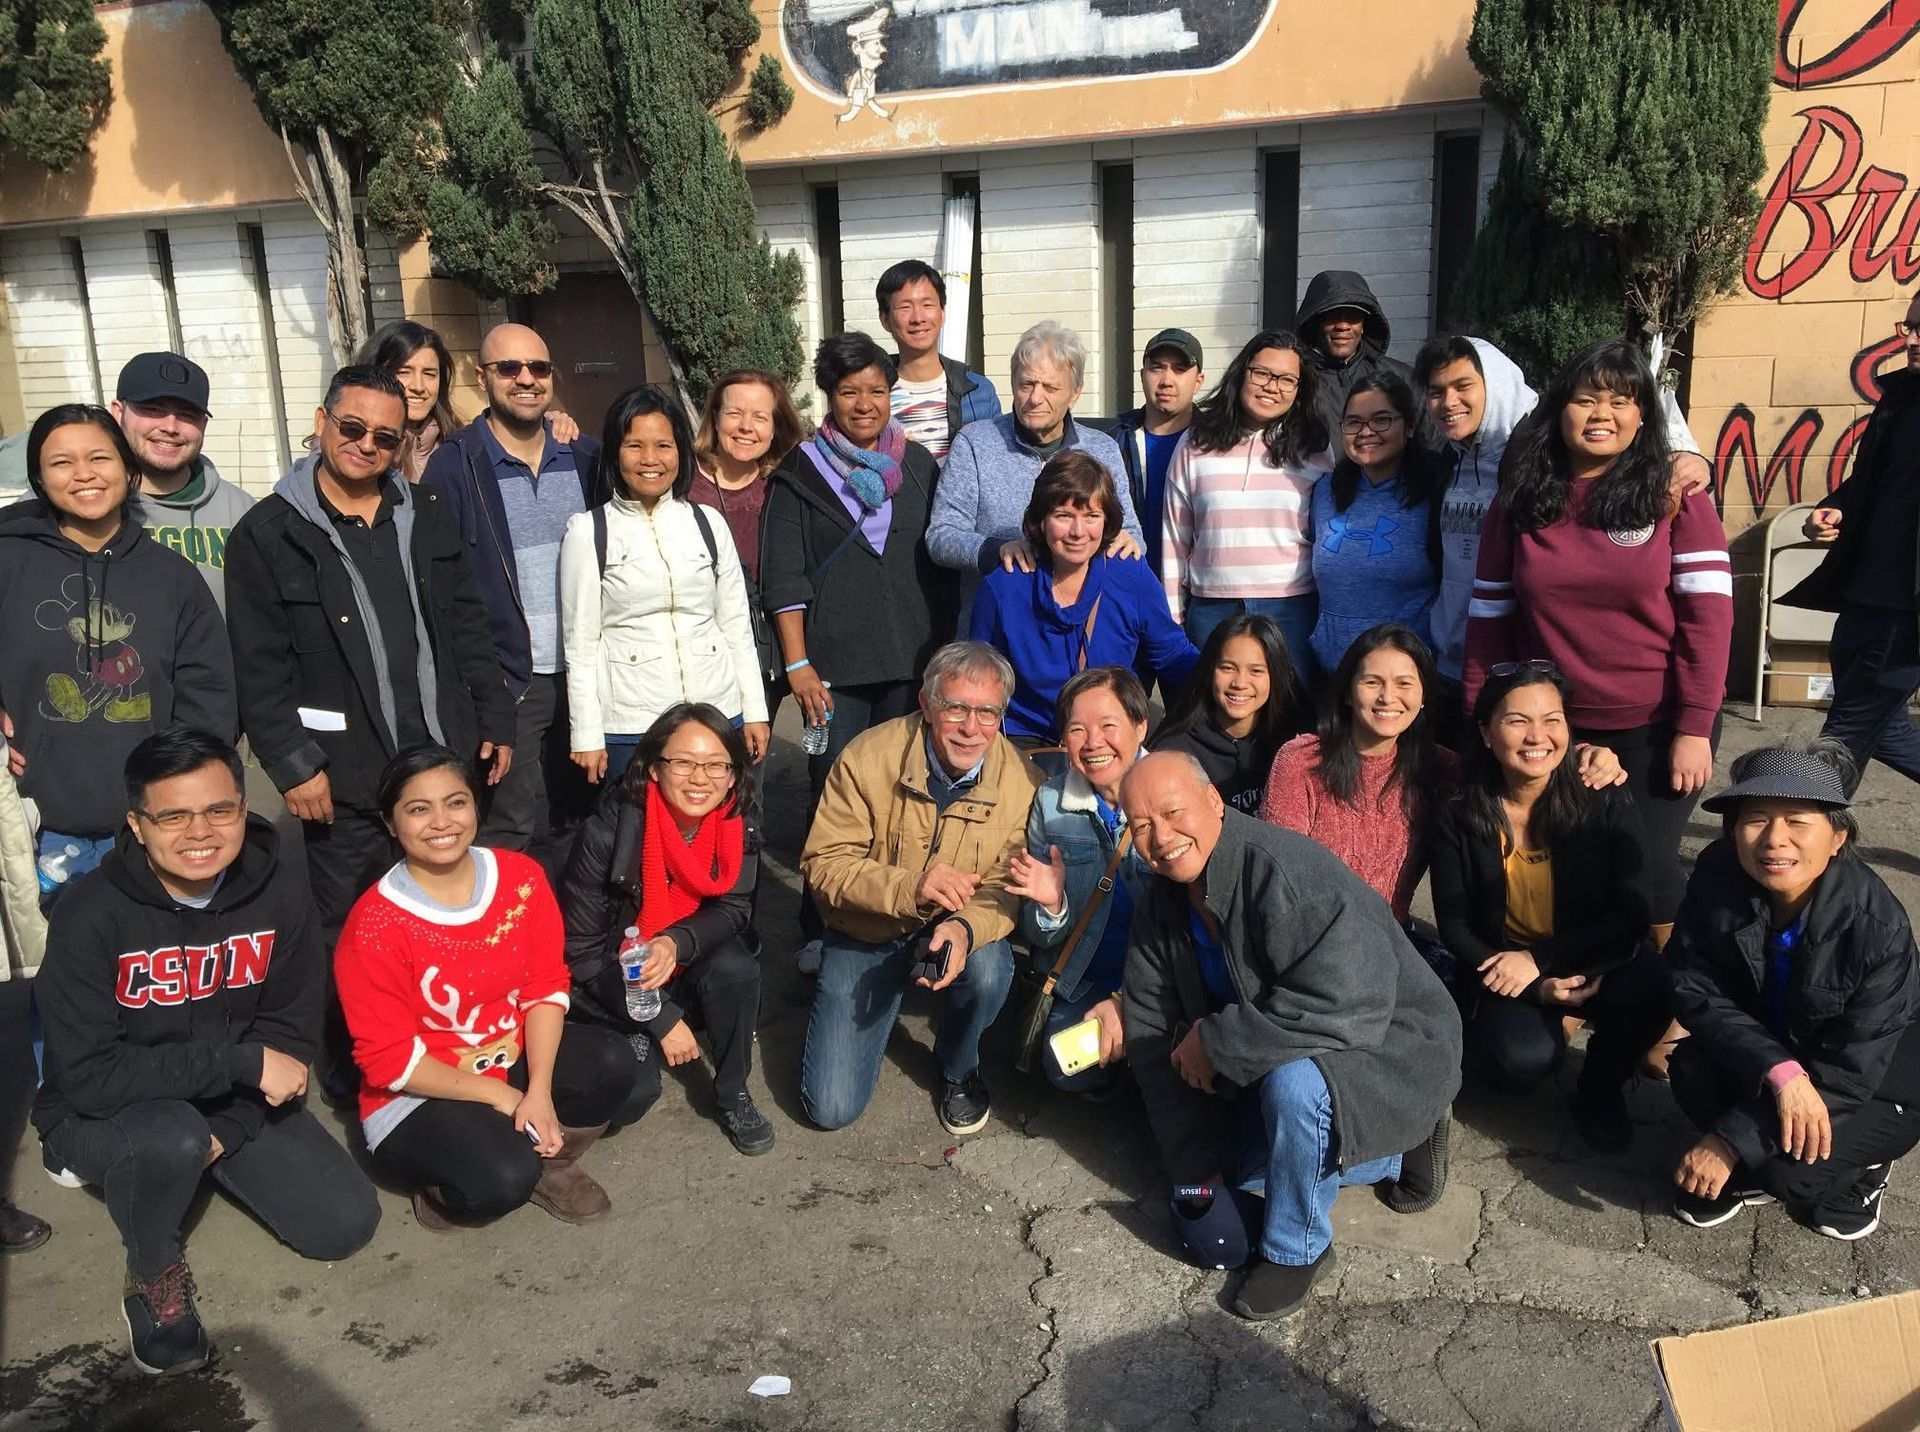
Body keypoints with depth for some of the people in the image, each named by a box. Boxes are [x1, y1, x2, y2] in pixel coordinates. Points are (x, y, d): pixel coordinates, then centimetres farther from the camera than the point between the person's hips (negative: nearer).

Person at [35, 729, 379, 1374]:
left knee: (346, 1224, -8)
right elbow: (89, 1076, -27)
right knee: (171, 1136, -38)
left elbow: (290, 1032, -5)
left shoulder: (278, 893, -13)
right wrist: (243, 1061, -31)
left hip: (235, 1102, 4)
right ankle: (153, 1269, -5)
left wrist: (226, 1131, -18)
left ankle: (204, 1156, 18)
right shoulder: (94, 914, -24)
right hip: (99, 1113, -4)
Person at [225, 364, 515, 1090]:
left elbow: (466, 626, 11)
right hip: (347, 776, -4)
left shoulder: (427, 514, 9)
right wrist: (293, 765, -12)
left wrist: (496, 718, 7)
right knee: (349, 936, 7)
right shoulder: (267, 533, -4)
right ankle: (352, 1073, 25)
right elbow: (259, 668, -8)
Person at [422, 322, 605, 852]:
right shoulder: (454, 465, -5)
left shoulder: (585, 457, 8)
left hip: (584, 676, 5)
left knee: (581, 824, 15)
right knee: (510, 836, -1)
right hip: (506, 683, -4)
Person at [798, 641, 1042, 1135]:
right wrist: (908, 887, -36)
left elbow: (1009, 888, -13)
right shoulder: (868, 757, -20)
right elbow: (823, 863, -18)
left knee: (988, 971, -36)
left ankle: (959, 1069, 1)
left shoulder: (1022, 780, -16)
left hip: (964, 931, 1)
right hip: (865, 933, -1)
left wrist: (966, 927, -36)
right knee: (831, 1108, -7)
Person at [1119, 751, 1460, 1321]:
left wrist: (1217, 1042, -30)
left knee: (1293, 1080, -36)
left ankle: (1298, 1249, -8)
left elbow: (1350, 1007, -40)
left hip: (1392, 1047, -8)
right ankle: (1402, 1153, 27)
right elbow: (1154, 1037, -3)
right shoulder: (1160, 904, -6)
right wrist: (1196, 1167, -8)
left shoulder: (1288, 871, -32)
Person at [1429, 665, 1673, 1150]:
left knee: (1646, 992, -32)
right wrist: (1539, 988, -20)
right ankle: (1550, 1027, 11)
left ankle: (1600, 1088, 1)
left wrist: (1538, 958, -22)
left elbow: (1630, 917, -11)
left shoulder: (1607, 806, -10)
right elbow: (1454, 928, -7)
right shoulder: (1457, 817, -9)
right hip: (1502, 970, 0)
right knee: (1521, 1060, -30)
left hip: (1593, 962, 1)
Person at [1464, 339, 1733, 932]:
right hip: (1551, 730, 2)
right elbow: (1489, 616, 3)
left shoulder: (1675, 495, -4)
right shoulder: (1519, 501, 3)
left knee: (1645, 866, 0)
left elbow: (1708, 613, -8)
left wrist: (1695, 729, -13)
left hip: (1657, 728, -2)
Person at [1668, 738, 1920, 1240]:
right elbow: (1696, 992, -19)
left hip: (1868, 1078, -3)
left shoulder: (1878, 924, -31)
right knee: (1693, 1071, -25)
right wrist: (1780, 1072, -36)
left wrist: (1733, 1139, -29)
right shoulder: (1716, 876, -23)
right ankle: (1758, 1168, 3)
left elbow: (1851, 1070, -27)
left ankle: (1853, 1161, 9)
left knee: (1786, 1164, -26)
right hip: (1760, 1045, 4)